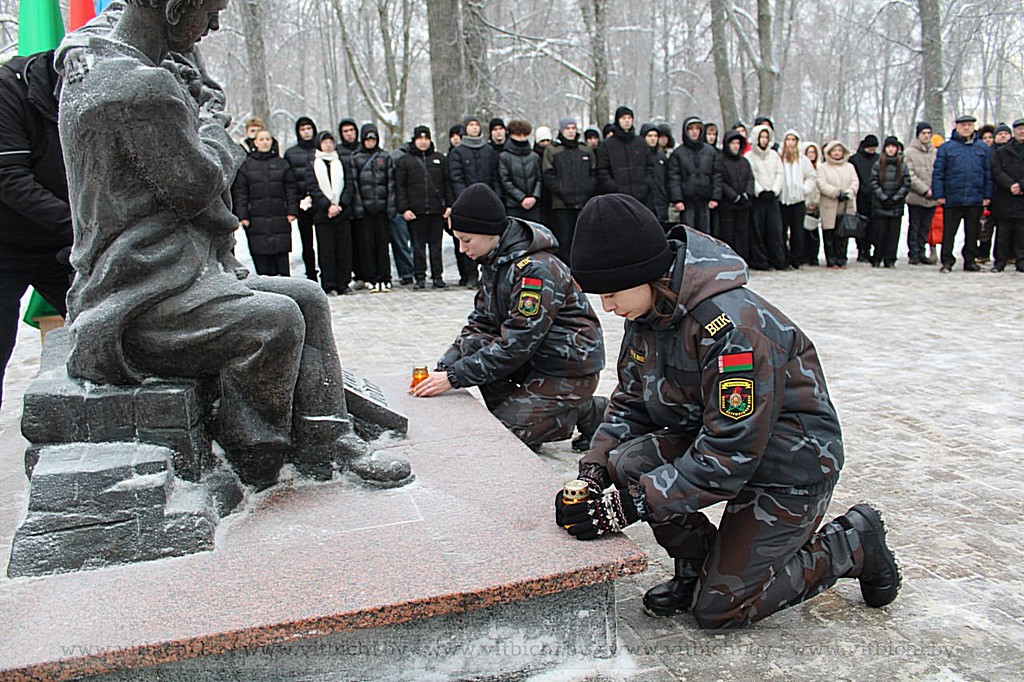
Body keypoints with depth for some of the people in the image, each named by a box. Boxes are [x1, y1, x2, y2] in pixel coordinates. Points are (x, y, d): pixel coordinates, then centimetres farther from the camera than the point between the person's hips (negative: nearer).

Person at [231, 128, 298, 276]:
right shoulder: (246, 165, 8)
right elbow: (239, 192, 4)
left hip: (280, 218, 0)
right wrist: (242, 215, -4)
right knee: (261, 256, -2)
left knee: (281, 258, -1)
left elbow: (291, 189, 9)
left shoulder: (282, 164, 11)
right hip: (256, 219, 0)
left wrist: (292, 211, -1)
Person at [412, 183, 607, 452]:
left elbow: (516, 344, -27)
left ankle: (590, 412, 2)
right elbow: (481, 324, 3)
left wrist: (454, 377, -24)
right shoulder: (495, 262, 4)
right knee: (470, 349, -10)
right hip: (535, 359, 8)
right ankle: (510, 411, 3)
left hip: (571, 370, -8)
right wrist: (444, 368, -11)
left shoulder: (537, 270, -25)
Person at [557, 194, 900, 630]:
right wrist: (593, 472, -14)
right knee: (626, 460, -19)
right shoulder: (647, 312, -7)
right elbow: (630, 402, 1)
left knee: (718, 610, -2)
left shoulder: (733, 325, -32)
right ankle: (695, 564, 6)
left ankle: (854, 544, 14)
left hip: (789, 466, -7)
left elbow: (728, 456, -32)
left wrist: (630, 505, -32)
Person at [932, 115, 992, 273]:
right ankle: (947, 261, 7)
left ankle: (970, 261, 18)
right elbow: (938, 173, 0)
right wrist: (939, 194, -7)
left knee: (972, 232, 9)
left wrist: (987, 195, 5)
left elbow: (988, 173, 10)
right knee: (948, 232, 0)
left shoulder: (983, 148, 9)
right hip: (952, 199, -2)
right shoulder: (946, 148, 2)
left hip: (975, 199, 2)